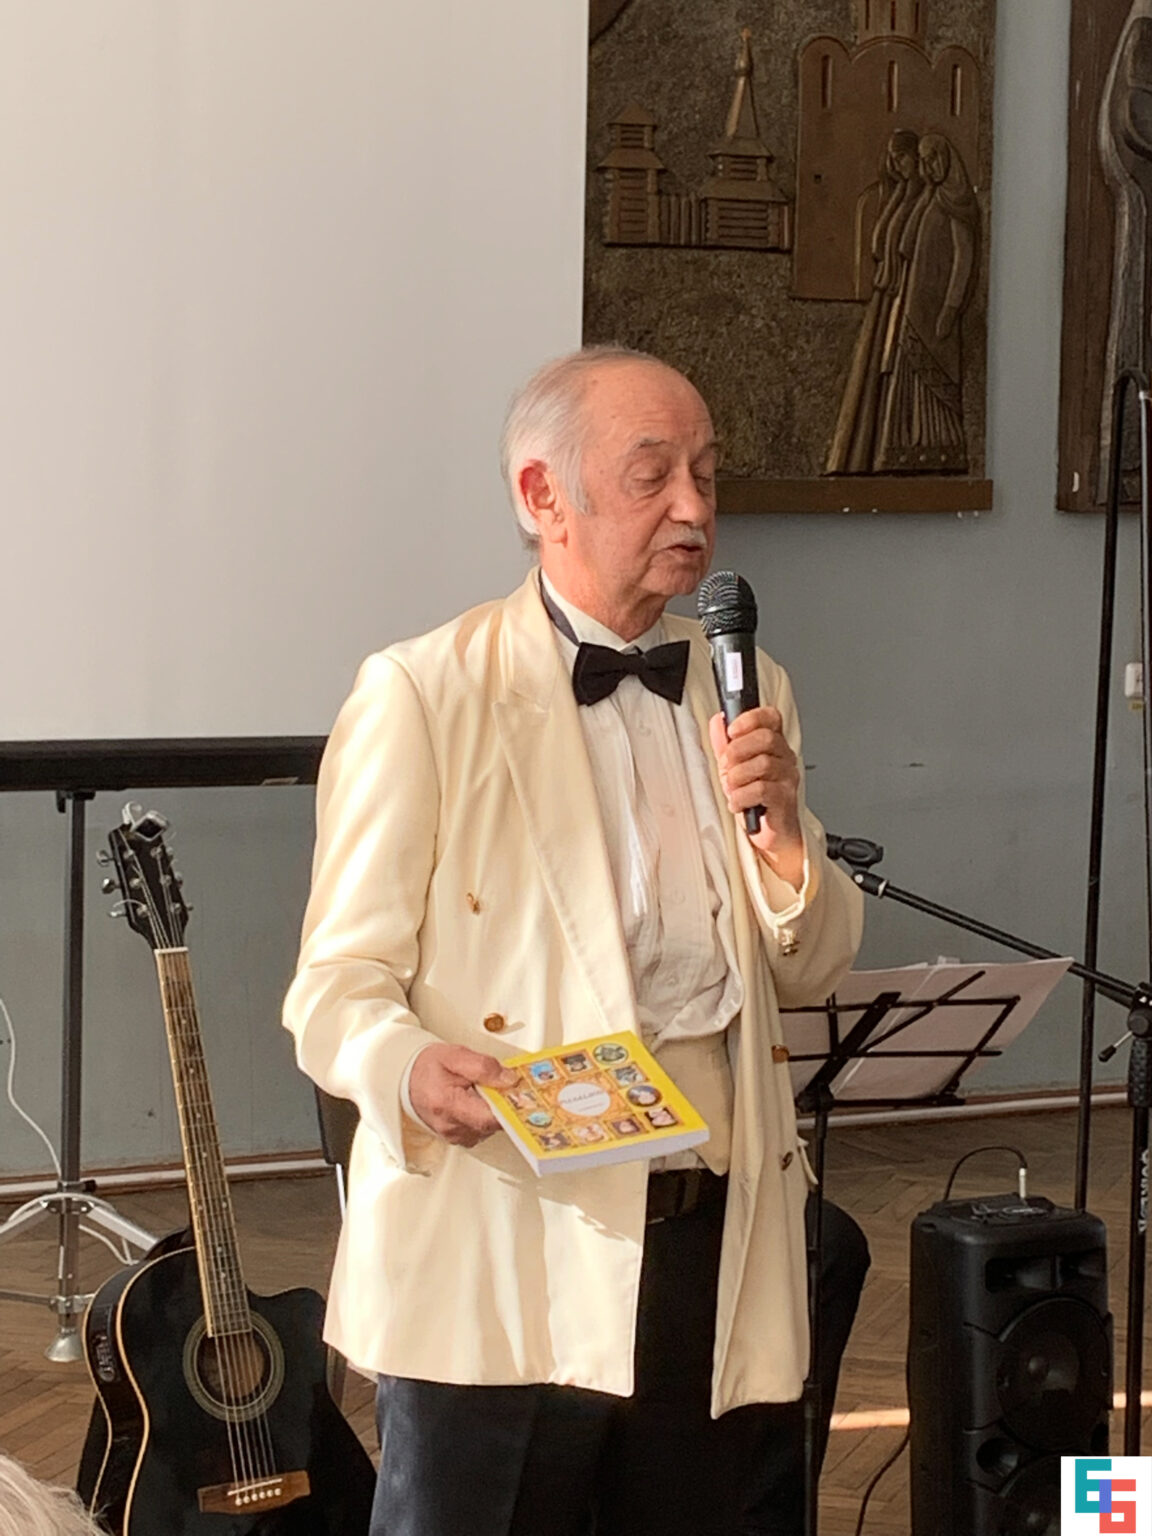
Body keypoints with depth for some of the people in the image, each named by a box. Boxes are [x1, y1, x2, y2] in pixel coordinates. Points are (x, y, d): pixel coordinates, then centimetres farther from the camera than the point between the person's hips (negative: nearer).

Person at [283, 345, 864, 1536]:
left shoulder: (743, 689, 13)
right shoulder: (424, 696, -6)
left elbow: (810, 974, 14)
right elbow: (337, 987, -7)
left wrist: (780, 830, -5)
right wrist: (410, 1069, -29)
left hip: (715, 1247, 5)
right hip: (500, 1261, -5)